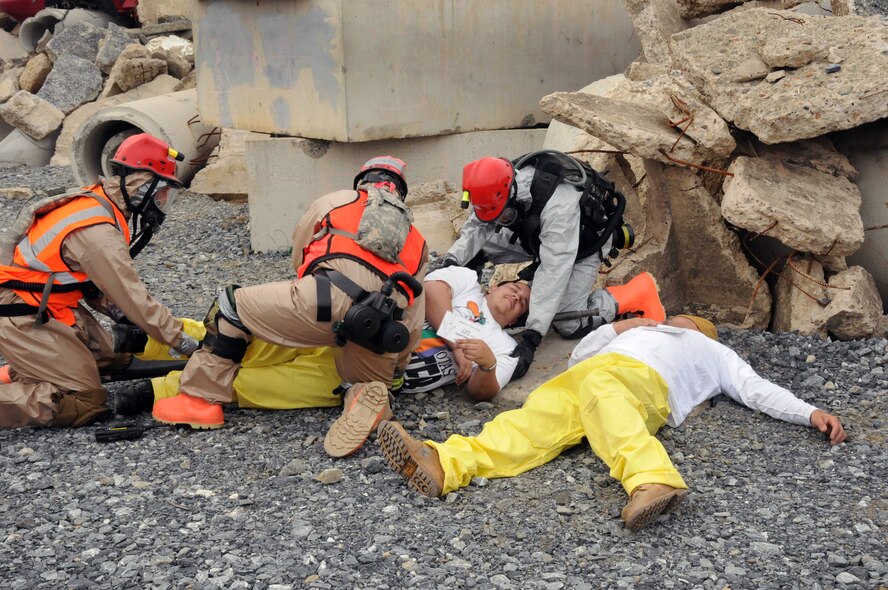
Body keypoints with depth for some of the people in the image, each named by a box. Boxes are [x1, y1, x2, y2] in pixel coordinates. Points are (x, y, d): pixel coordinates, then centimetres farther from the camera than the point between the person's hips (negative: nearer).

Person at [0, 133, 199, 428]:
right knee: (85, 402, -11)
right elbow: (134, 298, -22)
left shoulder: (94, 202, 3)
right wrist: (183, 343, -14)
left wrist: (120, 313, 3)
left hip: (46, 305, 10)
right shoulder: (98, 233, -26)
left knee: (111, 358, 14)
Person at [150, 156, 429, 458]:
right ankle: (369, 398, -6)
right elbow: (413, 320, 32)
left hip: (334, 295, -3)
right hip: (386, 326, 4)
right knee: (371, 389, 29)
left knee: (231, 306, 16)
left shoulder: (334, 201, 29)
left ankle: (201, 400, 16)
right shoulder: (417, 239, 37)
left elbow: (298, 259, 35)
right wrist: (396, 363, 43)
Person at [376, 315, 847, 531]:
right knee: (538, 417, -25)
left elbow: (758, 391, 25)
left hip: (641, 379, -4)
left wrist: (810, 413, 12)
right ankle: (445, 465, -48)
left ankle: (652, 479, -62)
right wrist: (616, 328, 29)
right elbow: (578, 355, 42)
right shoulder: (638, 329, 47)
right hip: (587, 374, 4)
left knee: (599, 390, -39)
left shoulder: (714, 352, 38)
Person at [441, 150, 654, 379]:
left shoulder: (558, 204, -44)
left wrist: (531, 338, -49)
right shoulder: (501, 185, -25)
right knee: (480, 245, -12)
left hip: (585, 243, -6)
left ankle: (636, 298, 2)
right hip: (540, 236, 6)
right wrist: (451, 261, -34)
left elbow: (554, 271, -45)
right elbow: (476, 228, -14)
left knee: (569, 326, -14)